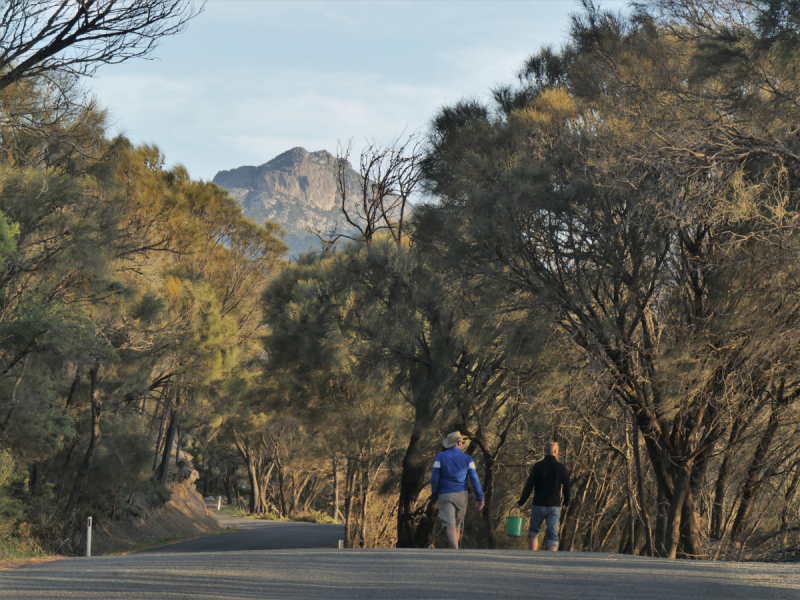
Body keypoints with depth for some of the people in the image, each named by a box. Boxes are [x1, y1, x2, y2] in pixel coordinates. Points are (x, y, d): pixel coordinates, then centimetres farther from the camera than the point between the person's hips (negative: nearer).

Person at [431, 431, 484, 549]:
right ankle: (454, 544, 21)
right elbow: (474, 479, -1)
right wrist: (480, 498, 3)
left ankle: (455, 549, -26)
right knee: (458, 524, 16)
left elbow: (434, 478, -3)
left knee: (450, 525, -10)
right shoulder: (467, 458, 3)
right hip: (462, 495, 2)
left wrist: (435, 496, 8)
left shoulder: (441, 457, -1)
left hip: (445, 495, -2)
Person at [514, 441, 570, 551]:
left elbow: (529, 486, -7)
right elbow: (567, 487, 9)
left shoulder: (538, 466, -3)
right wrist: (566, 503, 26)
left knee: (533, 532, 14)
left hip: (539, 505, -1)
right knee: (553, 535, 1)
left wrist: (521, 502, -2)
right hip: (555, 506, 1)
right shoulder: (562, 468, 2)